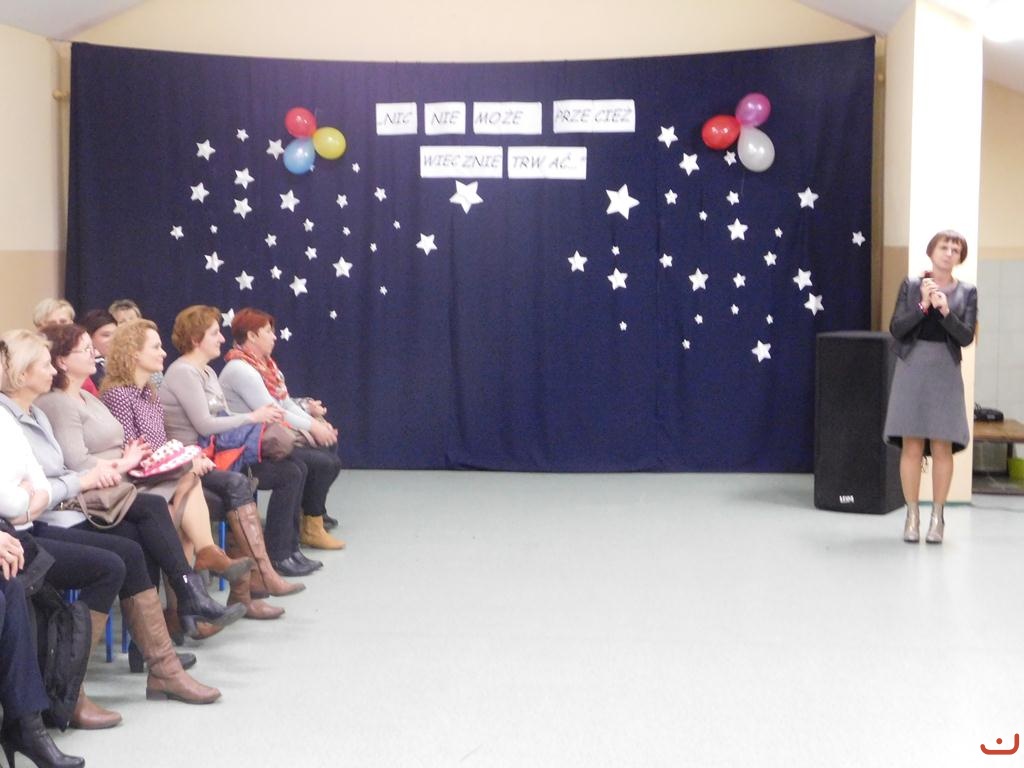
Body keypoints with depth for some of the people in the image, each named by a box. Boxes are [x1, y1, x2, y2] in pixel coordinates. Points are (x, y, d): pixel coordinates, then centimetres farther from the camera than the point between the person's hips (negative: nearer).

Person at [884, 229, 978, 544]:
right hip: (912, 369, 0)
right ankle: (912, 515, 8)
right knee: (912, 447, -1)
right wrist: (923, 305, -14)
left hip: (945, 372, 0)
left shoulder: (967, 292, 5)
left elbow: (966, 337, -3)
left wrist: (945, 310, -16)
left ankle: (937, 517, 8)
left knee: (942, 448, 0)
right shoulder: (911, 285, 4)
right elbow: (896, 328, -2)